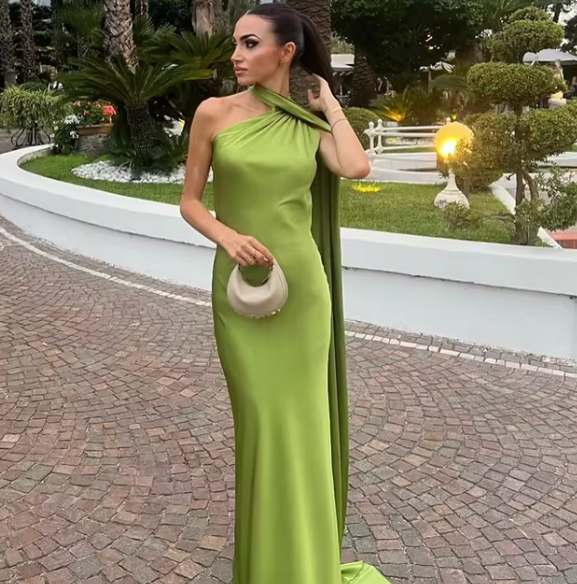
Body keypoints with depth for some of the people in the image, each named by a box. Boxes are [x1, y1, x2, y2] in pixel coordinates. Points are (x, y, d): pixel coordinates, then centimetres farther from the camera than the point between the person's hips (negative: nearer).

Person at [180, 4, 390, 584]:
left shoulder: (311, 124, 4)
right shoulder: (214, 112, 0)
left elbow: (356, 167, -16)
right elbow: (189, 201, 2)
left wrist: (329, 104, -1)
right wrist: (227, 236, -17)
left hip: (302, 285, 1)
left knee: (302, 417, 9)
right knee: (263, 419, 4)